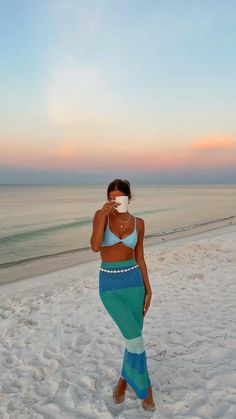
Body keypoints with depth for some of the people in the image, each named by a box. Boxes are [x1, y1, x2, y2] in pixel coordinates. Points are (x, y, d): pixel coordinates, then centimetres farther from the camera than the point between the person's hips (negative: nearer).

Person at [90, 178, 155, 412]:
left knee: (134, 336, 9)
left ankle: (123, 380, 37)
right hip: (109, 285, -3)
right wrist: (104, 214, -27)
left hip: (133, 281, 3)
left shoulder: (138, 223, 1)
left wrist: (148, 291, 4)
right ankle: (144, 386, 17)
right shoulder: (101, 215, -6)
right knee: (134, 337, -11)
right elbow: (95, 247, -22)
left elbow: (140, 258, 6)